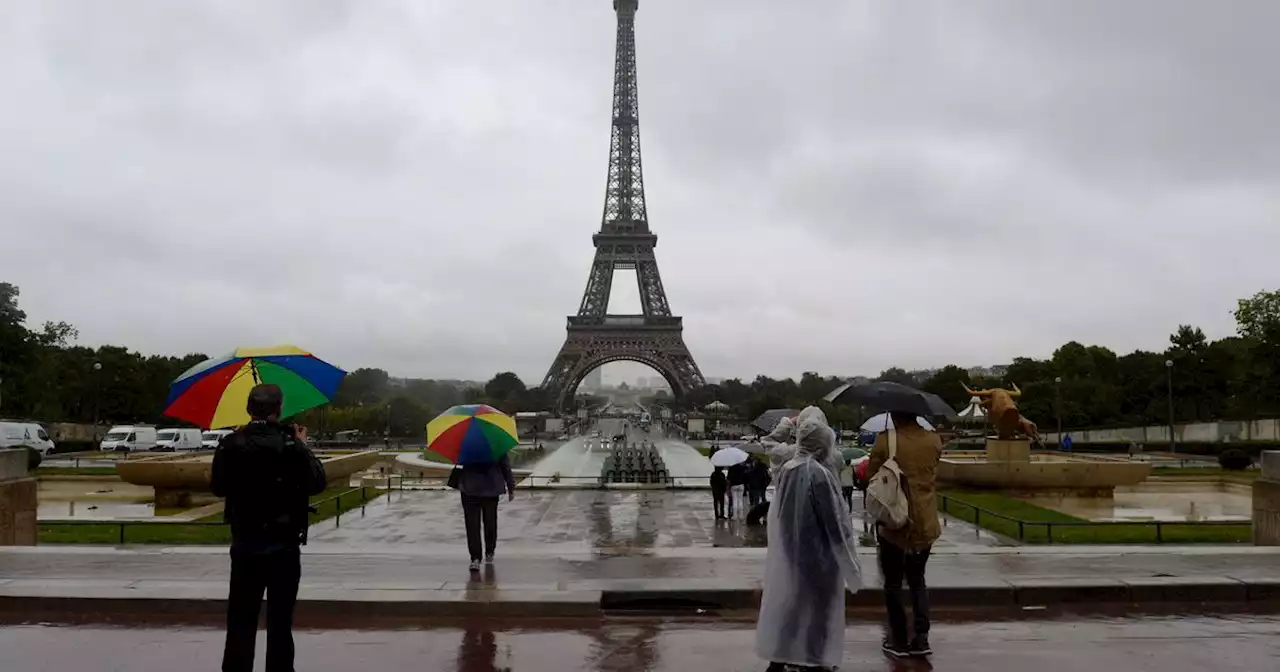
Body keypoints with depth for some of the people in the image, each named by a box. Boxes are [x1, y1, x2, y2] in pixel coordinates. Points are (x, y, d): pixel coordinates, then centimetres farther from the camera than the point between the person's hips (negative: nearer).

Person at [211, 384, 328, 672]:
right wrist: (304, 446, 7)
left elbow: (218, 488, 8)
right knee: (280, 619, 6)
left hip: (244, 545, 2)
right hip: (283, 546, -2)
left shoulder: (230, 445, -5)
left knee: (241, 617, 12)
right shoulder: (291, 445, -13)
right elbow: (317, 484, -4)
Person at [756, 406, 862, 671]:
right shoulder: (820, 475, -20)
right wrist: (849, 560, -7)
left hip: (786, 553, 6)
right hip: (816, 556, -6)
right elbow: (835, 523, -15)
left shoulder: (786, 470, -2)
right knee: (815, 607, 7)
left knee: (785, 600, 16)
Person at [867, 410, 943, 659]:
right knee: (917, 579, 19)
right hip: (926, 523, 4)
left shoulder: (885, 441, -11)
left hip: (895, 522, -4)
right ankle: (921, 638, 12)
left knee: (893, 583, 10)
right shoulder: (934, 441, 1)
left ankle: (899, 641, 13)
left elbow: (871, 476, -5)